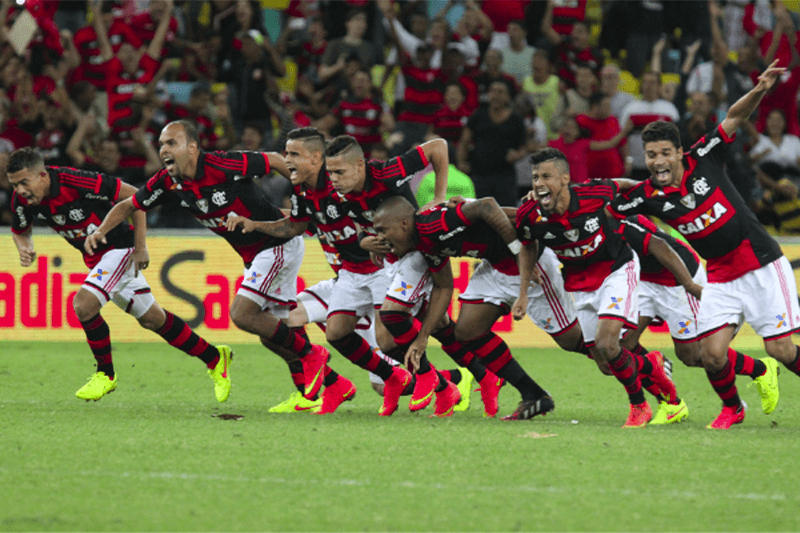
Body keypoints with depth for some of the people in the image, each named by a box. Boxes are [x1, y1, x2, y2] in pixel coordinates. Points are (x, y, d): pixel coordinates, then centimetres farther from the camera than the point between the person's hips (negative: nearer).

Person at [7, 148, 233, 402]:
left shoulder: (76, 182, -32)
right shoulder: (22, 200, -13)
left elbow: (133, 196, -22)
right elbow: (21, 231, 10)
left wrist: (140, 247, -19)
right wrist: (25, 249, -14)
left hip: (120, 247, -7)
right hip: (94, 256, 7)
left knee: (83, 304, -25)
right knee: (151, 318, 15)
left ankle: (105, 374, -4)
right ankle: (214, 359, 31)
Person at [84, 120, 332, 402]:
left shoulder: (224, 165, -26)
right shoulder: (168, 183, -6)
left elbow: (275, 160, -14)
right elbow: (128, 205, 6)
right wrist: (101, 231, -12)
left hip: (280, 243, -8)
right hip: (253, 256, 8)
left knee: (241, 314, -18)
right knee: (272, 336, 11)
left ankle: (310, 354, -1)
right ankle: (331, 380, 25)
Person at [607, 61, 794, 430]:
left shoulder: (702, 161, -9)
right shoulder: (647, 196, -6)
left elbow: (735, 117, -10)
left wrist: (759, 90, -26)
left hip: (762, 264, -2)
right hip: (720, 276, 2)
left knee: (781, 350, -9)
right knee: (713, 355, -11)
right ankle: (732, 408, 19)